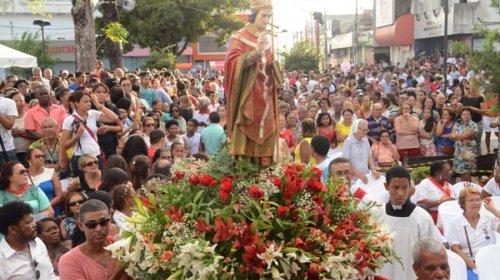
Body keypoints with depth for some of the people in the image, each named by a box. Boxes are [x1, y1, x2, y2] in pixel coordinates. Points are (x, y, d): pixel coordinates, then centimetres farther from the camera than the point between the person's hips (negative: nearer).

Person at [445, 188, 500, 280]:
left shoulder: (489, 220, 13)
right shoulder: (455, 223, 6)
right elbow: (455, 249, -2)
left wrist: (492, 209, 3)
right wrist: (475, 267, -14)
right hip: (469, 264, -2)